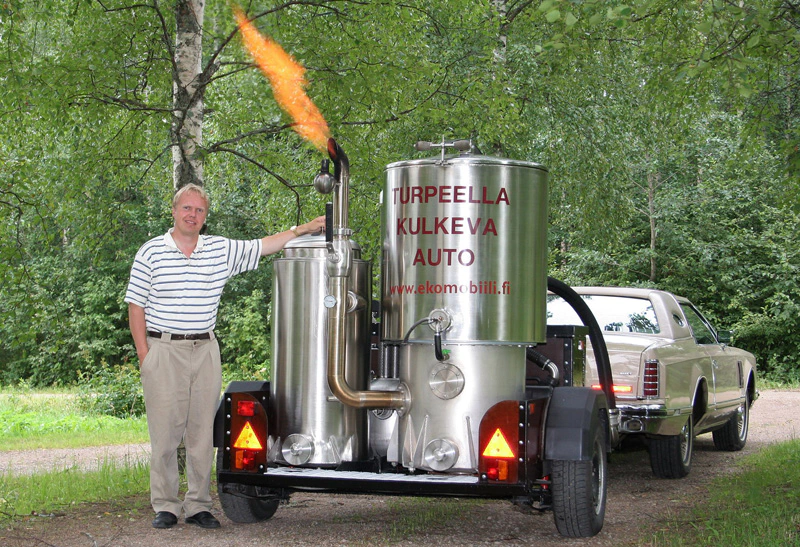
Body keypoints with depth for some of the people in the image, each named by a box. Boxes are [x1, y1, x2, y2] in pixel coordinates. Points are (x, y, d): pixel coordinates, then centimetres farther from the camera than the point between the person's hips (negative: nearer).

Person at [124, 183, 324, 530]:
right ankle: (165, 507, 4)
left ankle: (198, 505, 11)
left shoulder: (222, 250, 10)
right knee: (165, 432, -3)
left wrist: (303, 229, 9)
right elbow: (136, 306, 1)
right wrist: (143, 354, -5)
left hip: (205, 350, 3)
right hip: (164, 349, -3)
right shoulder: (151, 253, 1)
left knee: (203, 432, 4)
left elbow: (262, 246, 17)